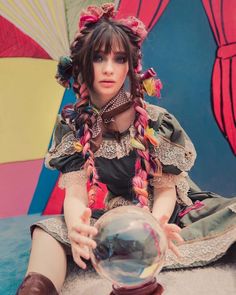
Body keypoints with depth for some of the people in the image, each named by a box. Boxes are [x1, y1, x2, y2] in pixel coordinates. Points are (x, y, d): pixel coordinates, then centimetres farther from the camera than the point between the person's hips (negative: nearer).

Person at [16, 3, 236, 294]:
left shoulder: (157, 122, -15)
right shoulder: (72, 123, -8)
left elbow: (165, 189, -11)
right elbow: (75, 192, -16)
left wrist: (156, 223, -35)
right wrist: (76, 227, -40)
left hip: (167, 214, 0)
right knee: (49, 231, -23)